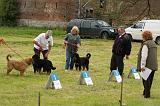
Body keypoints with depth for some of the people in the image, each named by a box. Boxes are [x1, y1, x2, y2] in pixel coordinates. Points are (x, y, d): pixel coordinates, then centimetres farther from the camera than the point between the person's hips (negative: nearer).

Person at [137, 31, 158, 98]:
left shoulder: (145, 44, -15)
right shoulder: (153, 43, 13)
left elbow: (144, 56, -20)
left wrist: (142, 66, -21)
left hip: (147, 65, -8)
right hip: (153, 65, 8)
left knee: (146, 80, -1)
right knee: (150, 79, 15)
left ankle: (147, 94, 0)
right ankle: (146, 92, 27)